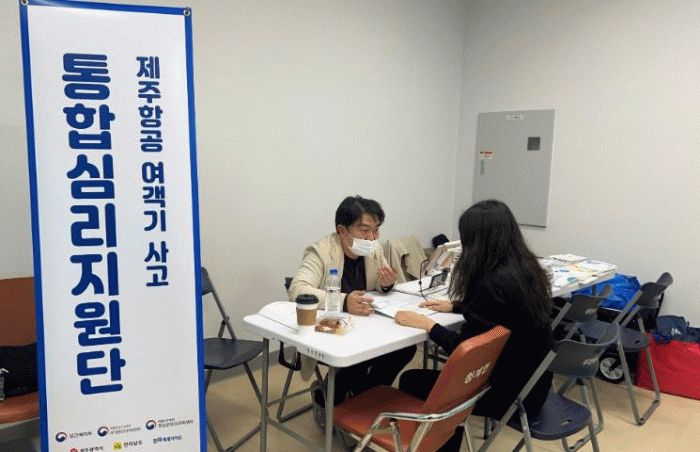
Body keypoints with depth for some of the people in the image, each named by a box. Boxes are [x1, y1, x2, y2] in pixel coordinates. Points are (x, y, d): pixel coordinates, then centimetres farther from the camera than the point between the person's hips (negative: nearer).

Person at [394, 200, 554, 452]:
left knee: (410, 381, 5)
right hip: (533, 382, 9)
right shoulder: (526, 267, -1)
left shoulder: (492, 282, -28)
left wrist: (426, 323, -12)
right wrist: (454, 305, 15)